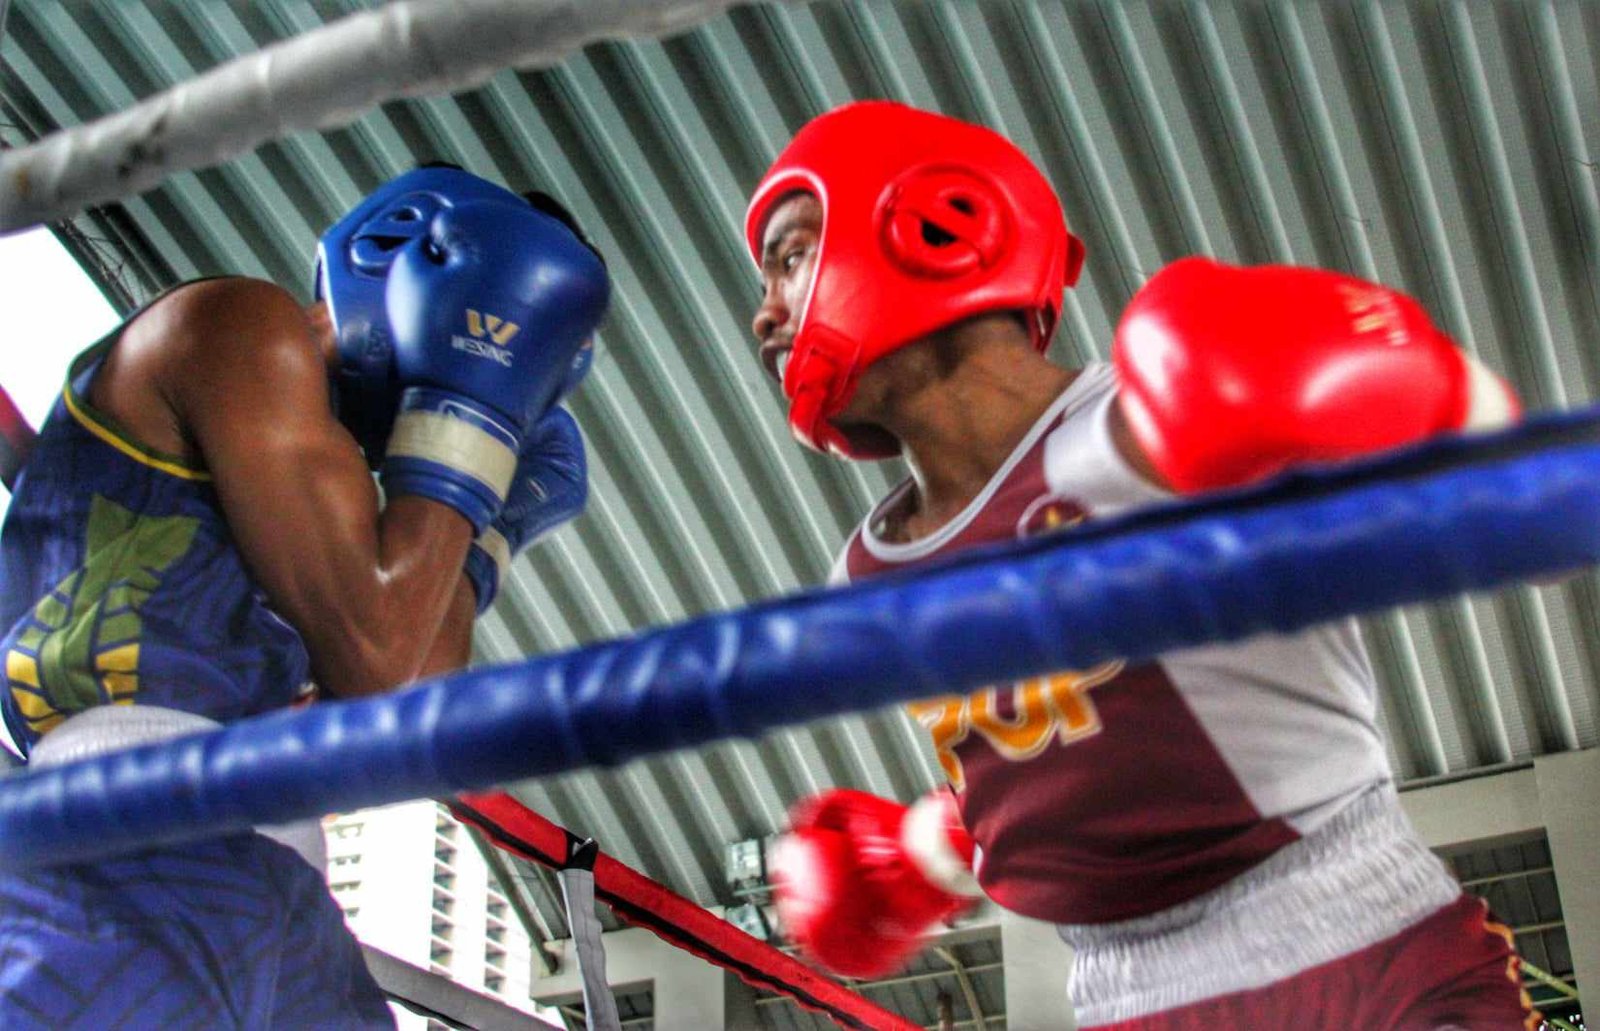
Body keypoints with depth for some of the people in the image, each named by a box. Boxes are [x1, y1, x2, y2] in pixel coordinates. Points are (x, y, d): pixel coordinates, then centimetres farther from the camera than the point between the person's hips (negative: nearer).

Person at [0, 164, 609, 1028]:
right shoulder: (246, 327, 3)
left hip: (269, 905, 9)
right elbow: (370, 658, -6)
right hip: (126, 872, -9)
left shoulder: (321, 470, 26)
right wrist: (470, 412, 2)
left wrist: (487, 535, 24)